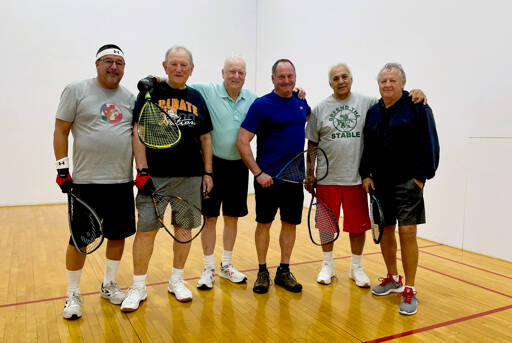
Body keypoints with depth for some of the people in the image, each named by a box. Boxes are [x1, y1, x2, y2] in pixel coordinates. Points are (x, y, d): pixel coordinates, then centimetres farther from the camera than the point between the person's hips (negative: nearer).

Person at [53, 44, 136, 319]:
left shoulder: (130, 98, 10)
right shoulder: (76, 90, 0)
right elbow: (61, 131, -2)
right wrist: (62, 168, -7)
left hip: (122, 181, 4)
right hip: (85, 181, -4)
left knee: (118, 235, 11)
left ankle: (108, 285, 30)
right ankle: (73, 295, 19)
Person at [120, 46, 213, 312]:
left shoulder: (196, 99, 12)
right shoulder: (150, 93, 2)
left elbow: (205, 138, 14)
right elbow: (138, 133, -4)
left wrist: (207, 172, 7)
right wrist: (142, 170, -11)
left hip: (190, 177, 3)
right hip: (155, 176, -3)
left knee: (184, 227, 9)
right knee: (146, 230, -2)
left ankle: (176, 280, 26)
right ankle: (138, 287, 15)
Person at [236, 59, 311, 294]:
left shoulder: (301, 103, 8)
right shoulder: (262, 105, -9)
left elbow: (309, 117, 31)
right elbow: (242, 141, -12)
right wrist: (258, 173, -17)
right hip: (268, 177, -5)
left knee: (290, 223, 10)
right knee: (264, 223, 5)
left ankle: (284, 272, 24)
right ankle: (262, 272, 20)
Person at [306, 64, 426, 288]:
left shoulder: (367, 103, 4)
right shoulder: (320, 109, 4)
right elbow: (312, 145, 7)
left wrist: (415, 95, -19)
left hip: (356, 178, 0)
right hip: (327, 179, 0)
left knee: (358, 226, 8)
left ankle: (356, 268, 27)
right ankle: (327, 266, 28)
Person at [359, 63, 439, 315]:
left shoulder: (417, 107, -4)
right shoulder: (373, 112, 12)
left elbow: (429, 145, -8)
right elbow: (367, 147, 14)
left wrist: (421, 176, -12)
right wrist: (366, 175, 6)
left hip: (407, 182, -5)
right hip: (379, 182, 5)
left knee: (407, 232, -6)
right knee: (385, 230, 11)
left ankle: (409, 290, 6)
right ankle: (392, 278, 29)